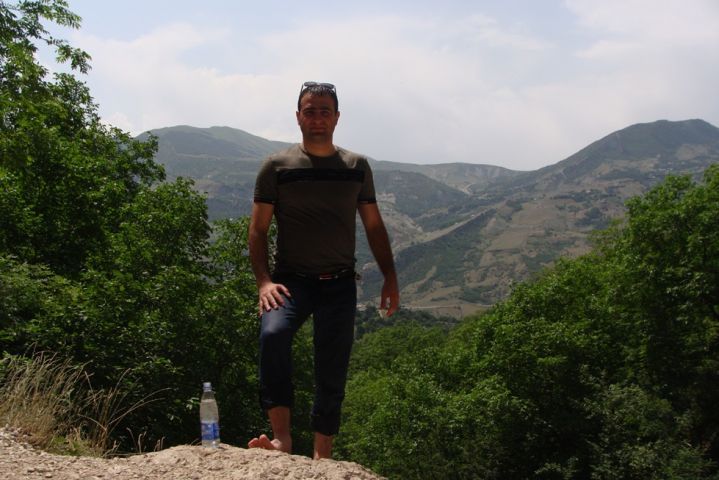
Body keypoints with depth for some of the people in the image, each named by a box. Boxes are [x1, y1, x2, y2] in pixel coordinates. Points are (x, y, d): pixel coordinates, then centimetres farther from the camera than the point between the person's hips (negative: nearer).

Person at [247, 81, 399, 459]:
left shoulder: (357, 167, 9)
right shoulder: (277, 167, 2)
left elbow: (374, 226, 14)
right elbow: (258, 229, 0)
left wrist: (390, 277, 5)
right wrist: (263, 281, -14)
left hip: (340, 284, 3)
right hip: (292, 280, -2)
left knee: (332, 375, 3)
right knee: (273, 334, -32)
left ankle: (321, 457, 14)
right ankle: (281, 438, -28)